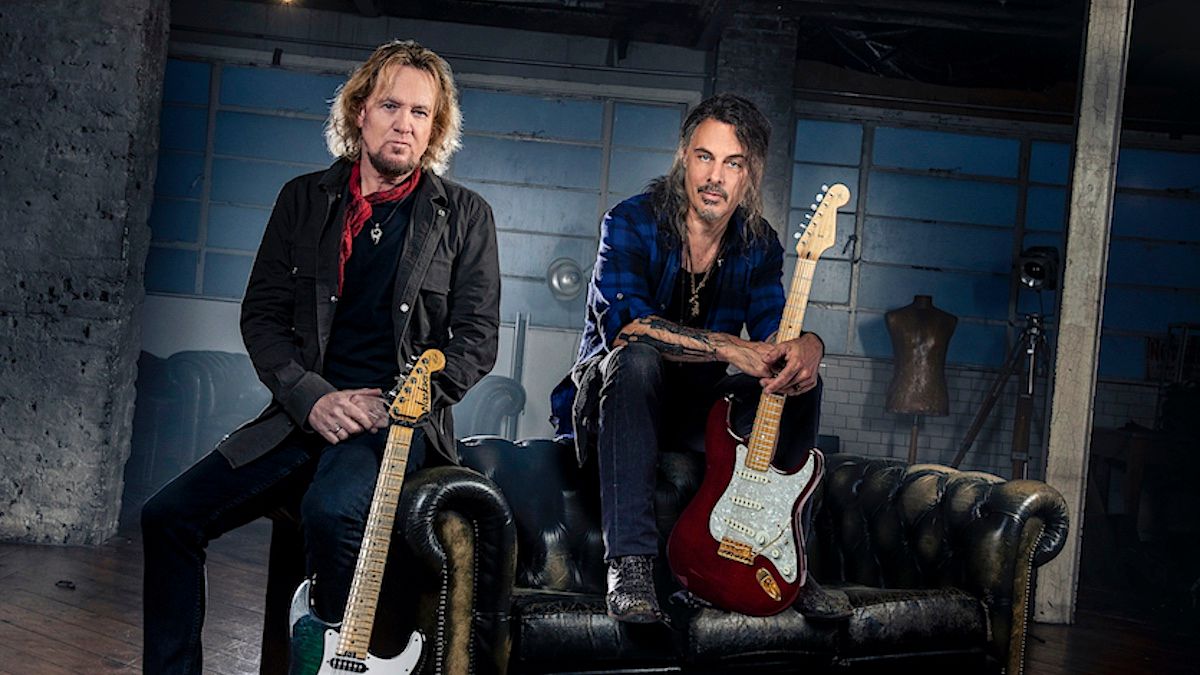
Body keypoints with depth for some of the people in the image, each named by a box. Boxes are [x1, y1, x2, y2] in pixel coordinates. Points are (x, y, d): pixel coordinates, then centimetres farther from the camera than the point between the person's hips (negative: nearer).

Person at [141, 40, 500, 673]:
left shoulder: (465, 215, 3)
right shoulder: (304, 200, 10)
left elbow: (476, 338, 1)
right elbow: (261, 315, 8)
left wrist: (398, 408, -12)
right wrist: (312, 397, -8)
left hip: (401, 417, -4)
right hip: (306, 408, 4)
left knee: (331, 511, -36)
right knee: (169, 514, -9)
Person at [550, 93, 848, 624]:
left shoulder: (758, 245, 0)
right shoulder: (632, 222, -16)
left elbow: (774, 331, -11)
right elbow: (622, 321, -32)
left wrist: (807, 346, -37)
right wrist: (730, 348, -40)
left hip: (697, 405, 5)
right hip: (609, 395, -4)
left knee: (800, 380, -17)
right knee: (638, 357, -37)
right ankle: (628, 562, -40)